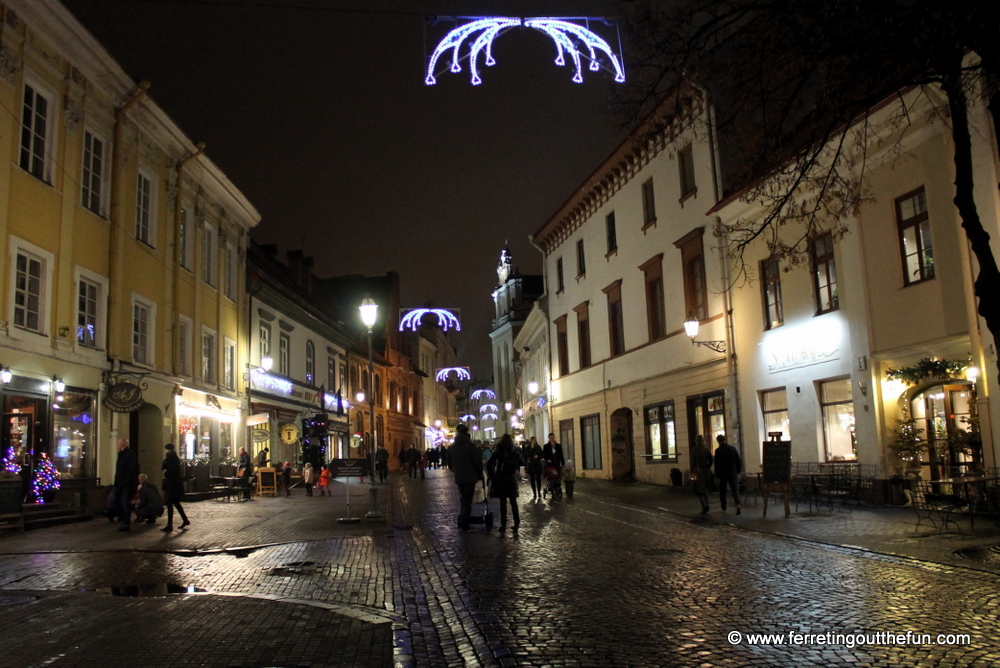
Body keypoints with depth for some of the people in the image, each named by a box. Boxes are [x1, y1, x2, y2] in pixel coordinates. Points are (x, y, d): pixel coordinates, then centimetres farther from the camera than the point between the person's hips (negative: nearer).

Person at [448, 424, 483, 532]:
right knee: (467, 502, 0)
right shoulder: (470, 446, -14)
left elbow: (450, 464, 12)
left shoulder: (451, 448, 5)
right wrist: (480, 474, 1)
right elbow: (478, 462, -13)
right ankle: (464, 526, 1)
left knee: (462, 500, 18)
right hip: (470, 477, -5)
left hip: (458, 477, 5)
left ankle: (462, 524, 21)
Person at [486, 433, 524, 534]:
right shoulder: (514, 452, -2)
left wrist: (491, 475, 2)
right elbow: (522, 463, 7)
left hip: (500, 479, -1)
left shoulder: (497, 452, -6)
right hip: (511, 480, 1)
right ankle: (516, 523, 8)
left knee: (503, 502, 6)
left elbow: (489, 464, -9)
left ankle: (503, 525, 6)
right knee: (513, 502, 10)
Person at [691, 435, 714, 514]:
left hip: (698, 471, -5)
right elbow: (710, 461, 5)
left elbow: (693, 461, -14)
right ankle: (706, 506, 17)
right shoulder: (706, 449, 3)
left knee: (698, 490, 1)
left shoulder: (695, 449, -11)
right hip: (706, 471, 5)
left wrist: (692, 472, -11)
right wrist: (707, 468, 16)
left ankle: (704, 506, -12)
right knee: (705, 489, 17)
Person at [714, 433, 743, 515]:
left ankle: (723, 508, 16)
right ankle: (738, 504, -22)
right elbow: (739, 461, 6)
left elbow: (717, 464, -12)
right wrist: (738, 472, 14)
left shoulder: (718, 450, -10)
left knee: (722, 491, 11)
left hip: (723, 474, -2)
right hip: (733, 473, 2)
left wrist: (717, 476, -8)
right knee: (735, 489, 0)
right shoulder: (733, 448, 2)